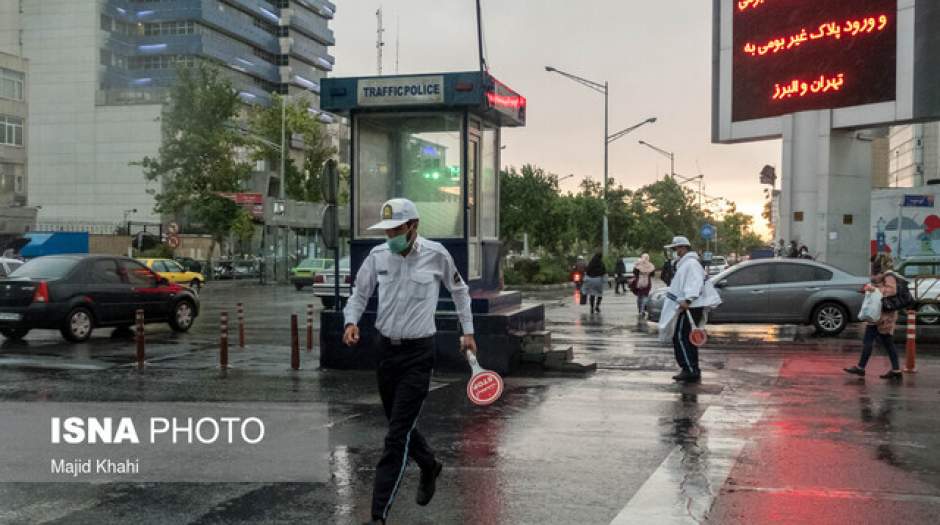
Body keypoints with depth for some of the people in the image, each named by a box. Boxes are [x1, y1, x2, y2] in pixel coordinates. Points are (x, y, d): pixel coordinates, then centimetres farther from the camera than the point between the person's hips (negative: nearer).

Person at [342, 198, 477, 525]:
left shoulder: (436, 255, -8)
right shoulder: (378, 255, -1)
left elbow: (459, 290, 9)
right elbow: (360, 293, 10)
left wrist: (468, 331, 10)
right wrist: (351, 321, -8)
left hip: (418, 353, -4)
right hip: (386, 348, 4)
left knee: (397, 436, -10)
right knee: (400, 425, 17)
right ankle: (429, 466, 48)